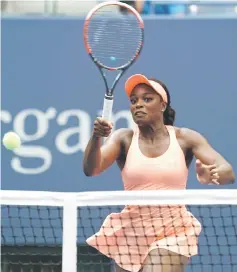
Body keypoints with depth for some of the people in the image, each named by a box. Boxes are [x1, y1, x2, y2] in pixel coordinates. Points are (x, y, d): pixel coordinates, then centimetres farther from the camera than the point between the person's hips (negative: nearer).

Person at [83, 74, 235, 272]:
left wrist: (212, 175, -35)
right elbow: (90, 169, -15)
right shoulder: (124, 139, 0)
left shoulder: (185, 138, -2)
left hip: (172, 234, -2)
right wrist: (96, 137, -35)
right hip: (131, 233, 2)